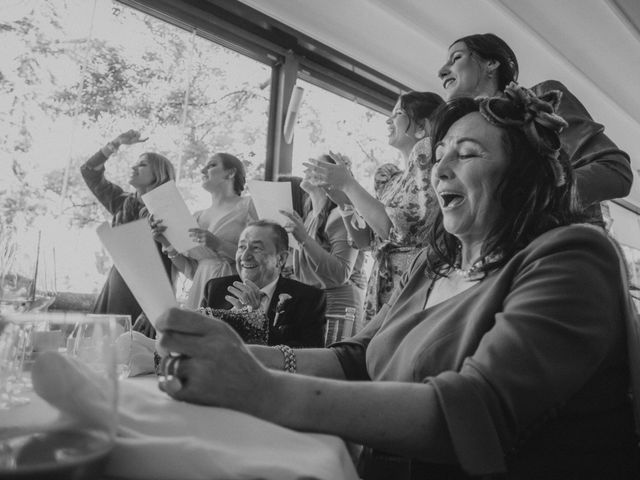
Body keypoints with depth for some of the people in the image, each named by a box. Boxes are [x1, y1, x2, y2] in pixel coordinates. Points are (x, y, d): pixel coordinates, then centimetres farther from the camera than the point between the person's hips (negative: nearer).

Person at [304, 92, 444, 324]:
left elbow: (398, 230, -18)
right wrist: (339, 195, 2)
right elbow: (364, 240, 13)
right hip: (382, 286, 7)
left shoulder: (426, 150, -7)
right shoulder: (388, 176, 15)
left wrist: (348, 184, -12)